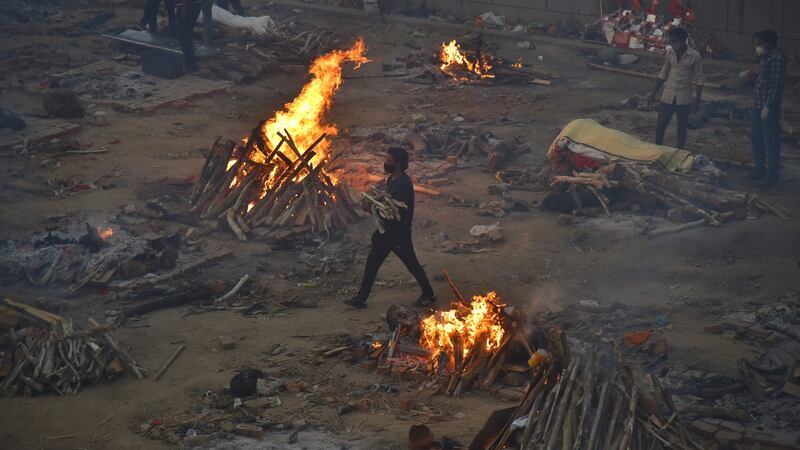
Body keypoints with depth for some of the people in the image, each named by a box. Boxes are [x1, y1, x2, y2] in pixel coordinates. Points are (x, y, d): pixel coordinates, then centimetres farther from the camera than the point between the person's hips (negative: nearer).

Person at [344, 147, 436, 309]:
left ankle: (429, 295, 24)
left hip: (400, 233, -9)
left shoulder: (404, 183, -23)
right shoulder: (391, 179, 8)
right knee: (372, 263, 8)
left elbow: (398, 211, -28)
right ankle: (361, 298, 14)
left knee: (412, 265, 6)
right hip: (387, 231, 9)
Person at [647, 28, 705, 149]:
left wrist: (697, 100, -6)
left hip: (683, 99, -3)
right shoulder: (670, 54, 0)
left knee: (682, 128, 8)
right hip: (668, 96, 3)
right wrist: (653, 92, 11)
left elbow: (699, 80, -5)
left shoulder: (695, 56, -11)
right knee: (660, 126, 3)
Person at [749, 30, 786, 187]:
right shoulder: (767, 58, 11)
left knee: (771, 142, -1)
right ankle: (760, 168, 32)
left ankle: (773, 175, 7)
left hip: (769, 108, -10)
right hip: (759, 106, 10)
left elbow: (775, 85, -21)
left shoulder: (776, 59, -18)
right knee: (756, 138, 19)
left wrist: (767, 107, -21)